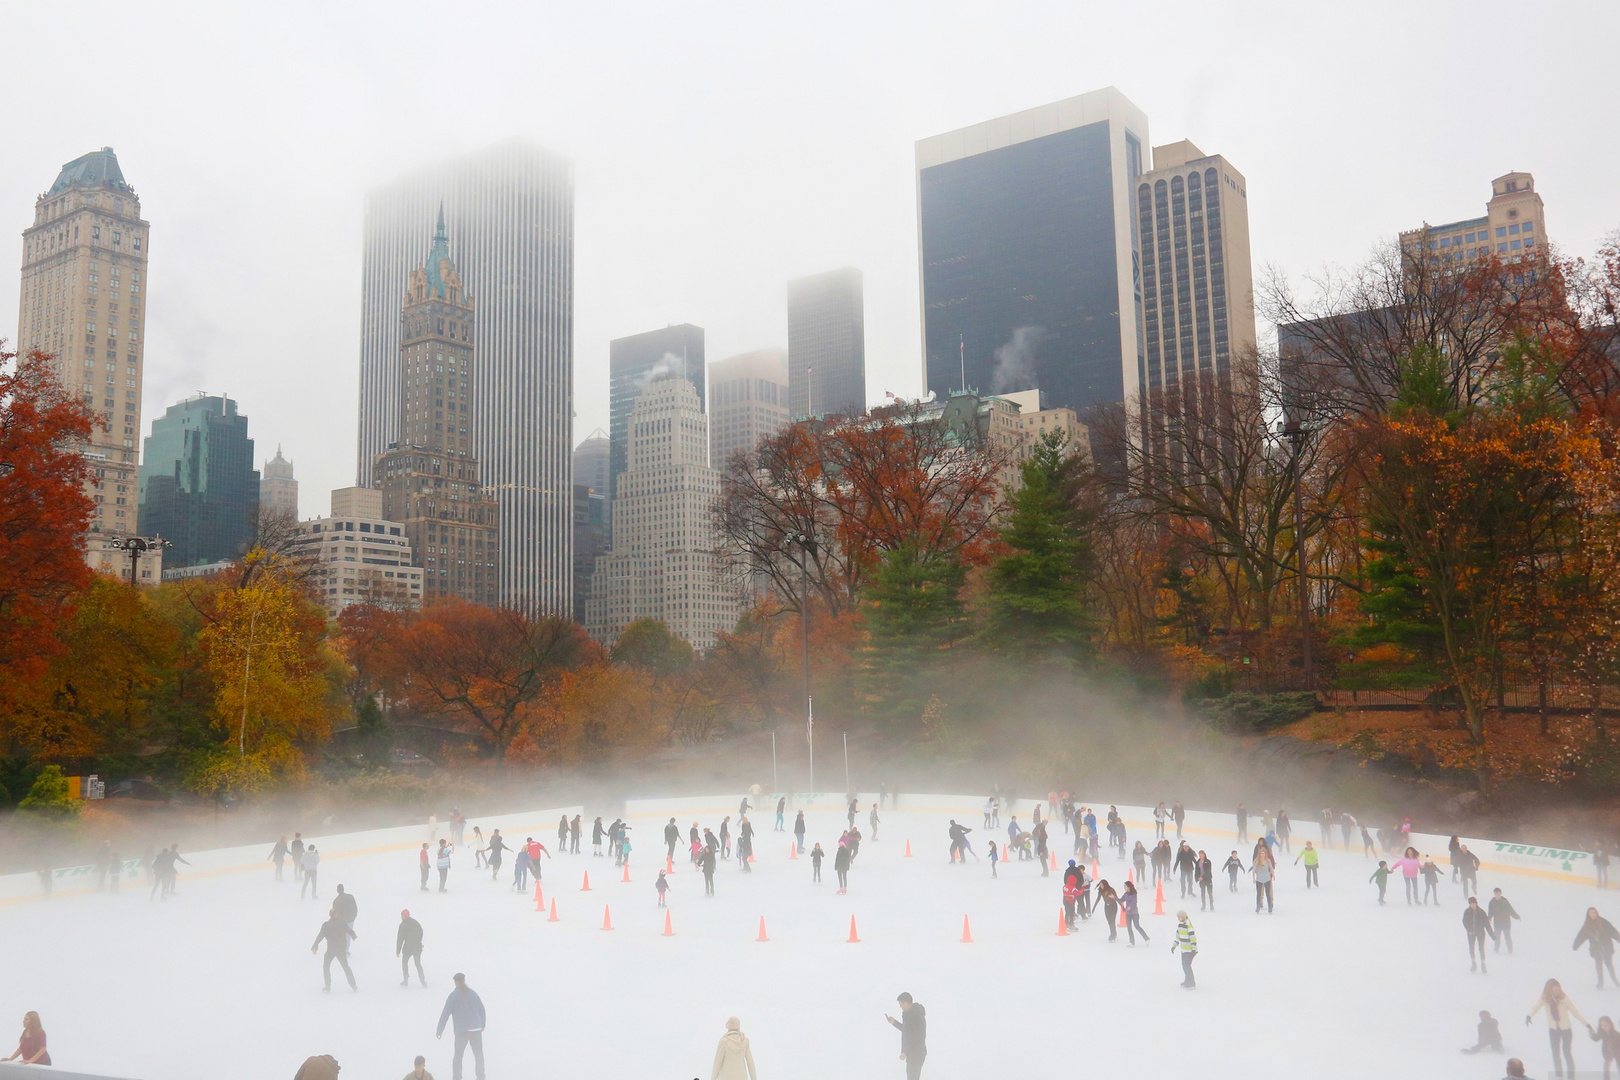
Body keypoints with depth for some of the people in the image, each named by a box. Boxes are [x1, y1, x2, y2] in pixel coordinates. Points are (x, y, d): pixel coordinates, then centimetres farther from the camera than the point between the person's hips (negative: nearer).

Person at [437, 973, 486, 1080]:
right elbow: (482, 1010, 10)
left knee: (458, 1056, 11)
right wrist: (482, 1025, 23)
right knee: (478, 1054, 15)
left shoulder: (453, 996, -6)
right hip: (476, 1030, 3)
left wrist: (439, 1031, -6)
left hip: (461, 1031, -3)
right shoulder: (473, 993, 4)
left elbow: (445, 1014, -10)